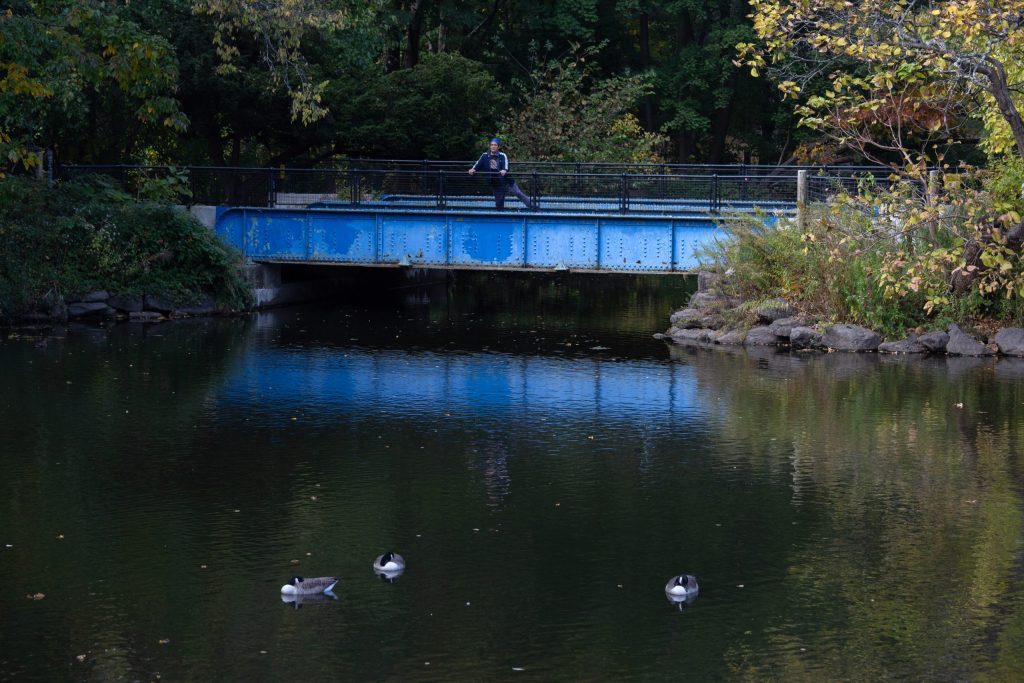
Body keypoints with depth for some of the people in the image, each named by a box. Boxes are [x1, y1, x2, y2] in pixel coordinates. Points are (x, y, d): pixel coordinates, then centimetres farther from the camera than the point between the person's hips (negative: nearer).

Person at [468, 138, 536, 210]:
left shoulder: (502, 156, -6)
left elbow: (505, 164, -22)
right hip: (496, 184, 3)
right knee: (499, 204, 7)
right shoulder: (485, 156, 2)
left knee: (519, 193, -14)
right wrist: (473, 169, -25)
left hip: (506, 181, -3)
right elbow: (478, 163, -3)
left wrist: (504, 170, -45)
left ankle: (532, 207, -13)